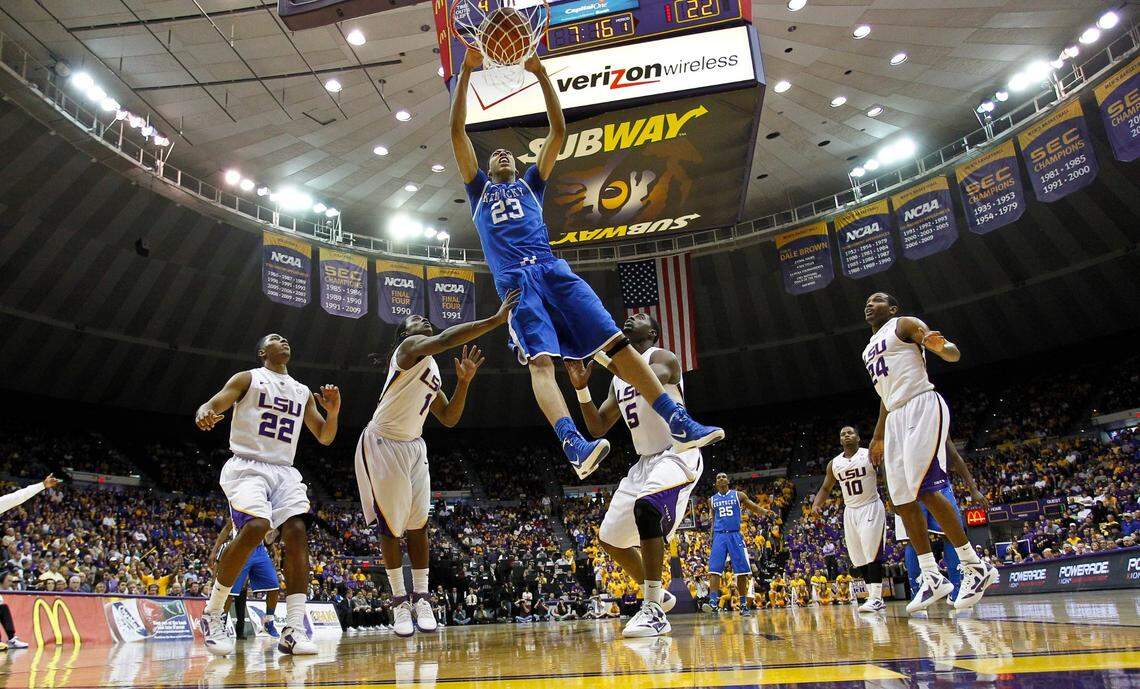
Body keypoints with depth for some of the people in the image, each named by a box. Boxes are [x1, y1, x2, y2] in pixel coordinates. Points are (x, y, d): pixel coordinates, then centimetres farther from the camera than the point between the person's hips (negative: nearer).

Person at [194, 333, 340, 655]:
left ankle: (293, 631, -16)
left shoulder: (303, 392, 20)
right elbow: (210, 406, -4)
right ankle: (212, 614, -9)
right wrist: (204, 415, -29)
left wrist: (333, 412, -1)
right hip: (247, 467, -5)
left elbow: (324, 437, 20)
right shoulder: (247, 378, 7)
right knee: (254, 528, -28)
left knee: (297, 534, -15)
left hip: (284, 472, 5)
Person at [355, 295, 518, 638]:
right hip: (381, 445, -8)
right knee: (390, 524, 1)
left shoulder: (433, 371, 15)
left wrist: (464, 382, 0)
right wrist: (496, 319, -35)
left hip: (413, 447, 8)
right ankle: (399, 600, 11)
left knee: (418, 524, 5)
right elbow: (445, 339, -32)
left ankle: (420, 597, 14)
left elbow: (449, 418, 13)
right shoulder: (411, 346, -11)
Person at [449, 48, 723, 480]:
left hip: (552, 270, 2)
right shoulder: (479, 189, 30)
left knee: (617, 343, -12)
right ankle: (574, 445, -44)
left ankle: (679, 425, -17)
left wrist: (540, 74, 17)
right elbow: (457, 133, 20)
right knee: (540, 360, -25)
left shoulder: (531, 183, 33)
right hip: (515, 279, -2)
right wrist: (466, 72, 14)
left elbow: (558, 131, 24)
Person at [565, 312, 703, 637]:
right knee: (610, 538, 8)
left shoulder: (662, 357, -8)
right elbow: (597, 428, 13)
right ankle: (655, 594, 31)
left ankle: (655, 611, -29)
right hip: (645, 462, 9)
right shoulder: (619, 377, 15)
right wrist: (582, 388, 0)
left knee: (646, 507, -36)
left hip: (678, 454, -9)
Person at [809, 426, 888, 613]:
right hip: (850, 511, 5)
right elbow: (826, 488, 15)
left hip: (871, 507, -5)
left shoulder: (870, 455, -7)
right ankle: (874, 597, 12)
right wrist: (816, 504, -1)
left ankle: (876, 598, -12)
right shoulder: (834, 464, 6)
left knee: (872, 554, -14)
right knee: (858, 558, 5)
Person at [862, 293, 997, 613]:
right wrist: (878, 436, 31)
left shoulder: (905, 324, 4)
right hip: (896, 419, 8)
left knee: (925, 490, -17)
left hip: (922, 408, -8)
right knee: (902, 501, 1)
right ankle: (932, 578, 6)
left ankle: (975, 566, -7)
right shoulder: (869, 349, 25)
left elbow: (954, 354, -7)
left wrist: (939, 345, -31)